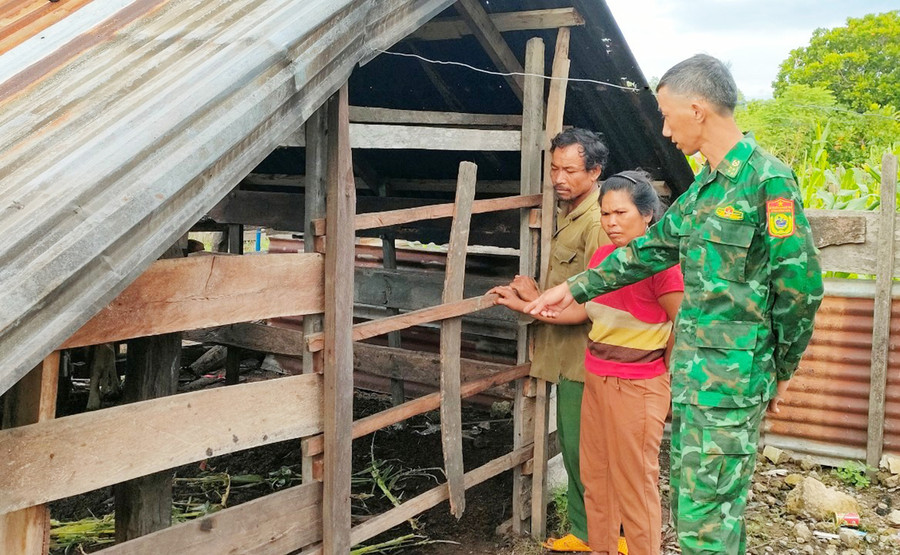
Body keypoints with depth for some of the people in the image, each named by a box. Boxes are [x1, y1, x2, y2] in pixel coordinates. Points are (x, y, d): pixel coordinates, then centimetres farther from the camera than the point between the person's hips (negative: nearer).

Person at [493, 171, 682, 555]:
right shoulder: (602, 256, 3)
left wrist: (666, 383, -4)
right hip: (596, 380, 8)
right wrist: (524, 305, 14)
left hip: (636, 389, -7)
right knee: (595, 477, 19)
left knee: (635, 485, 6)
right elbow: (579, 310, 14)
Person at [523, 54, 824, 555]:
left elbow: (800, 284, -14)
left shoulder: (767, 180, -14)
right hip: (691, 370, 9)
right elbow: (652, 249, 21)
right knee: (692, 499, 17)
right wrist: (575, 289, 24)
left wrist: (781, 371, -4)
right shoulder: (706, 185, 13)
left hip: (732, 377, -8)